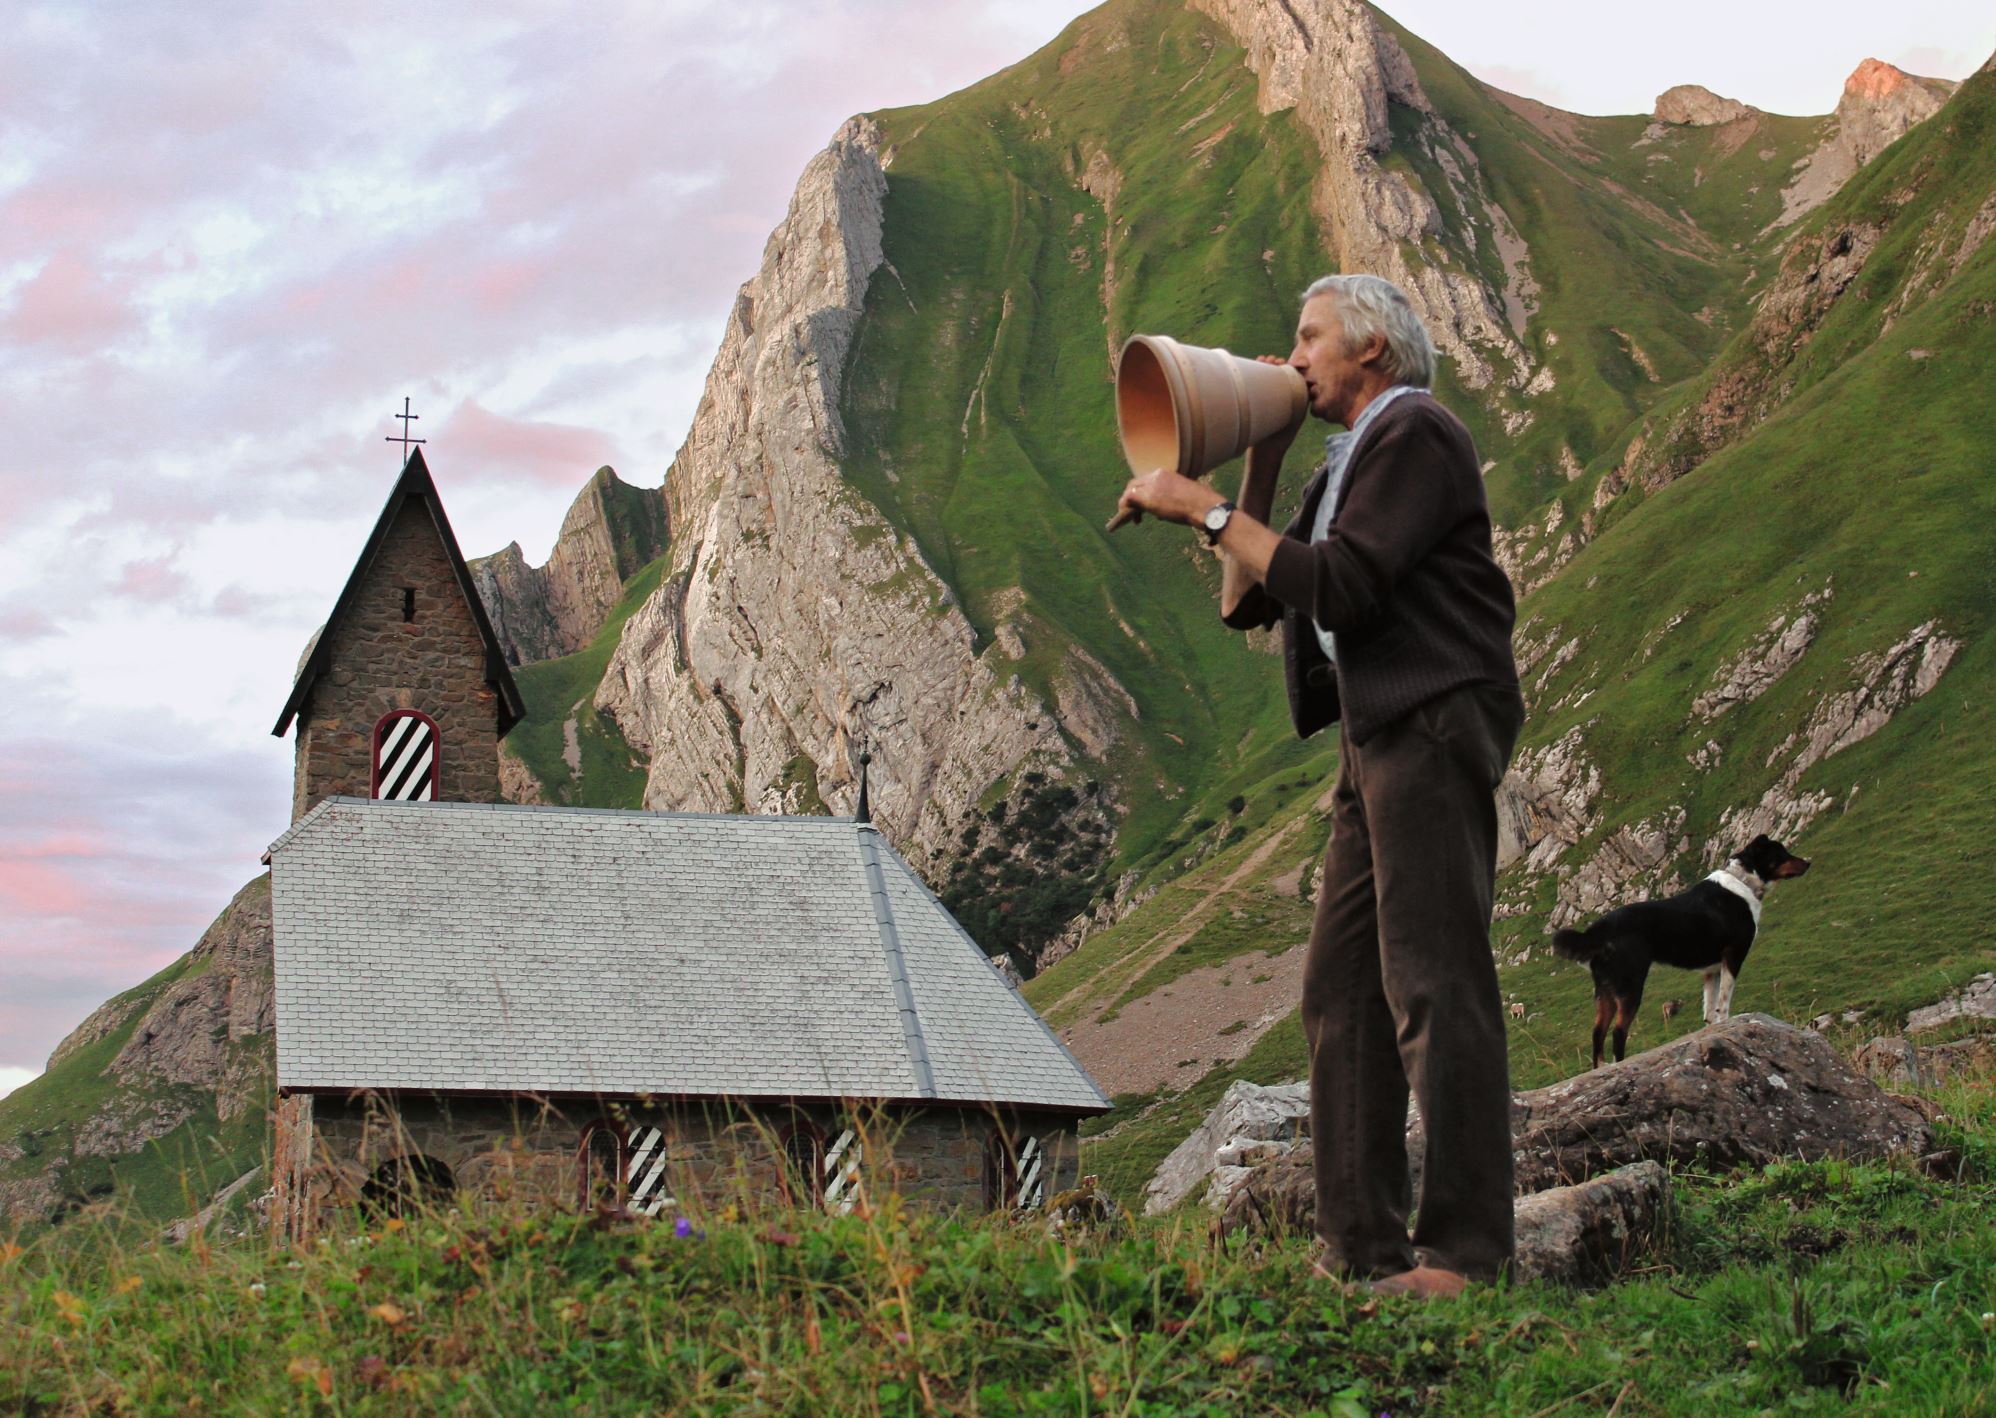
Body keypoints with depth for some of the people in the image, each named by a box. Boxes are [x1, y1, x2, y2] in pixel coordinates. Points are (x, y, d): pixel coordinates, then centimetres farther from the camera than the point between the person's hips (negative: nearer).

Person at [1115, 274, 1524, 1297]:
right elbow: (1246, 604, 20)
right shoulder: (1346, 463, 25)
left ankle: (1465, 1247, -13)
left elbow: (1343, 590, -18)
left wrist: (1207, 511, -13)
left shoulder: (1415, 435, -5)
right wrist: (1260, 463, 15)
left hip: (1434, 724, -10)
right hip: (1378, 741, 10)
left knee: (1432, 981, -13)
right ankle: (1360, 1241, 8)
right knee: (1341, 989, 6)